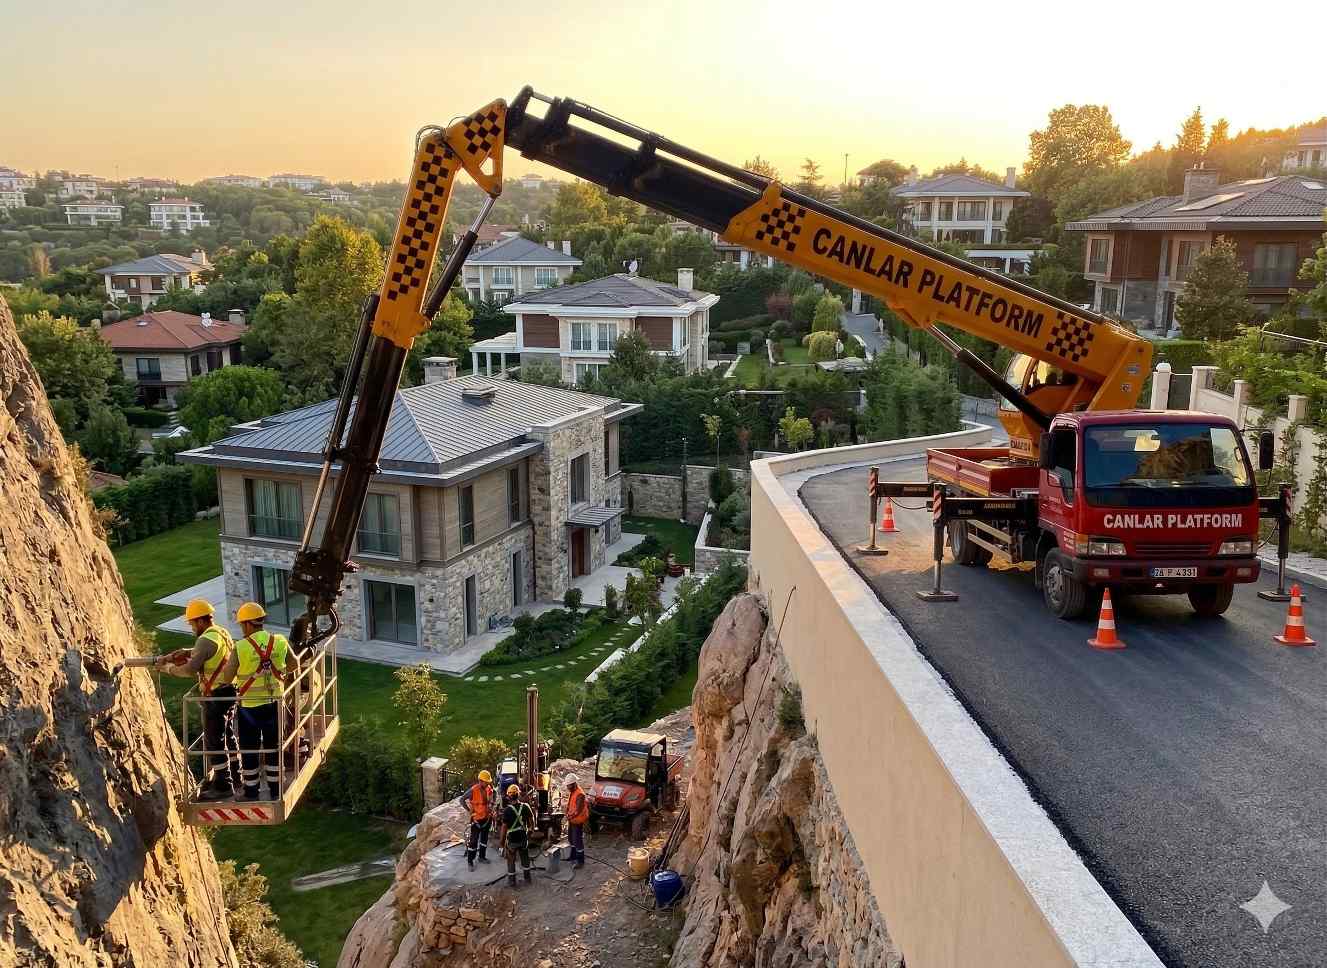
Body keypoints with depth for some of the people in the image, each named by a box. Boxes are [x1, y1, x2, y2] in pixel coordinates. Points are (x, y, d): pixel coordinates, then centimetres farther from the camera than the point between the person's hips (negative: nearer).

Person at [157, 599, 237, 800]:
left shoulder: (206, 640, -19)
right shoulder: (223, 632, 11)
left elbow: (190, 669, -25)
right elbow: (196, 652, 19)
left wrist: (169, 669, -10)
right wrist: (170, 656, 12)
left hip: (215, 696, -10)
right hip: (229, 691, 10)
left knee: (214, 742, -2)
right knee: (227, 736, 22)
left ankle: (223, 786, 3)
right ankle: (233, 774, 36)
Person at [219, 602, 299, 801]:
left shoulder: (240, 647, -16)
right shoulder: (280, 642, -5)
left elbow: (227, 678, -11)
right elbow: (294, 665, 10)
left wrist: (227, 662, 9)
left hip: (249, 705, -3)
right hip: (274, 703, 3)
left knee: (249, 750, 11)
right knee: (273, 747, 15)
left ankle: (251, 792, 19)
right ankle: (275, 790, 23)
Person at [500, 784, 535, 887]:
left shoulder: (507, 810, -21)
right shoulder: (526, 807, -9)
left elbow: (504, 827, -17)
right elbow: (531, 822, 3)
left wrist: (502, 841, -8)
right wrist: (529, 829, 22)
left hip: (511, 839, -4)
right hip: (523, 838, 4)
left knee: (511, 860, 14)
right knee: (525, 858, 22)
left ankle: (512, 880, 23)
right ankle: (527, 877, 33)